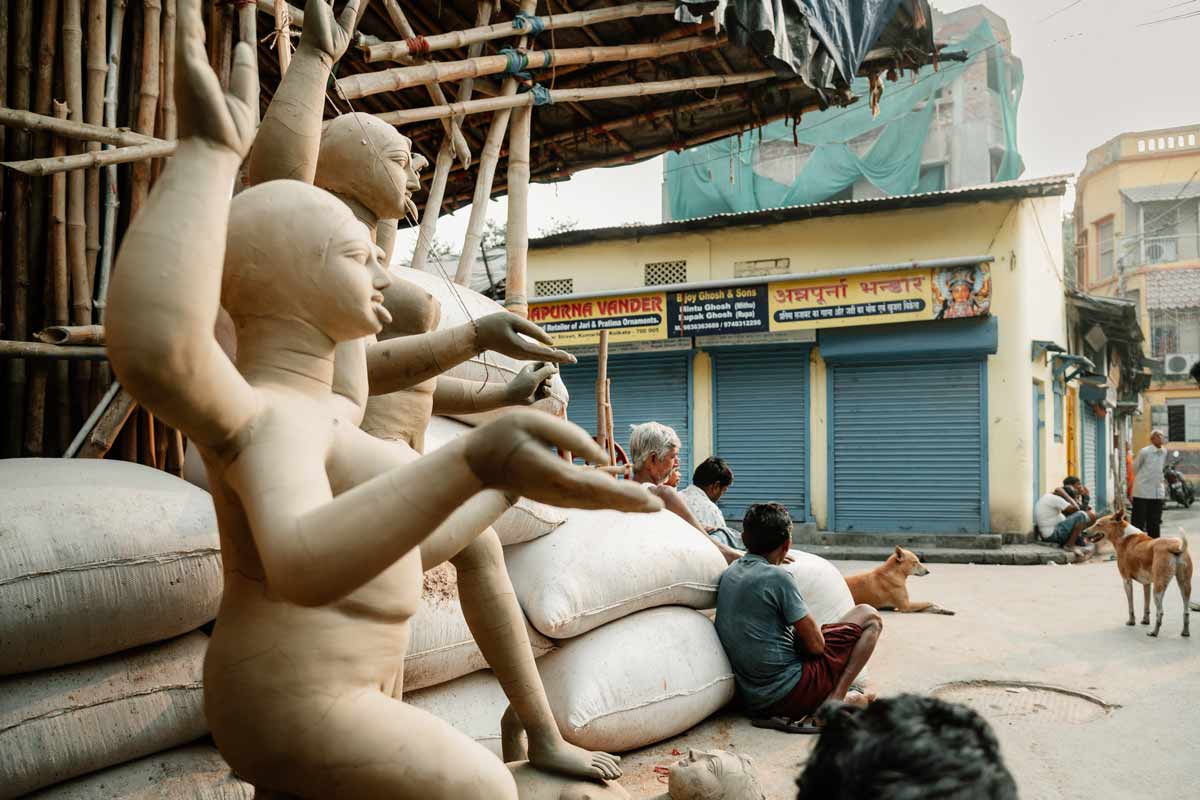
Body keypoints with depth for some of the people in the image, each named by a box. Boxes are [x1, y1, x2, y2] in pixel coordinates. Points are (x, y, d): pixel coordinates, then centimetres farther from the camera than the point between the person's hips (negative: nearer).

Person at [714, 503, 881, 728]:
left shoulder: (729, 573, 4)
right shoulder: (776, 577, -16)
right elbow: (816, 645, -13)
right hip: (789, 693, -8)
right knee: (868, 616, 6)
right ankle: (836, 700, -4)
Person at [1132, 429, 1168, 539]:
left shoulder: (1164, 452, 6)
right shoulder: (1144, 452, -10)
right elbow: (1135, 467, 3)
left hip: (1158, 492, 6)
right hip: (1142, 491, -5)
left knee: (1155, 521, 10)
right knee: (1139, 521, -2)